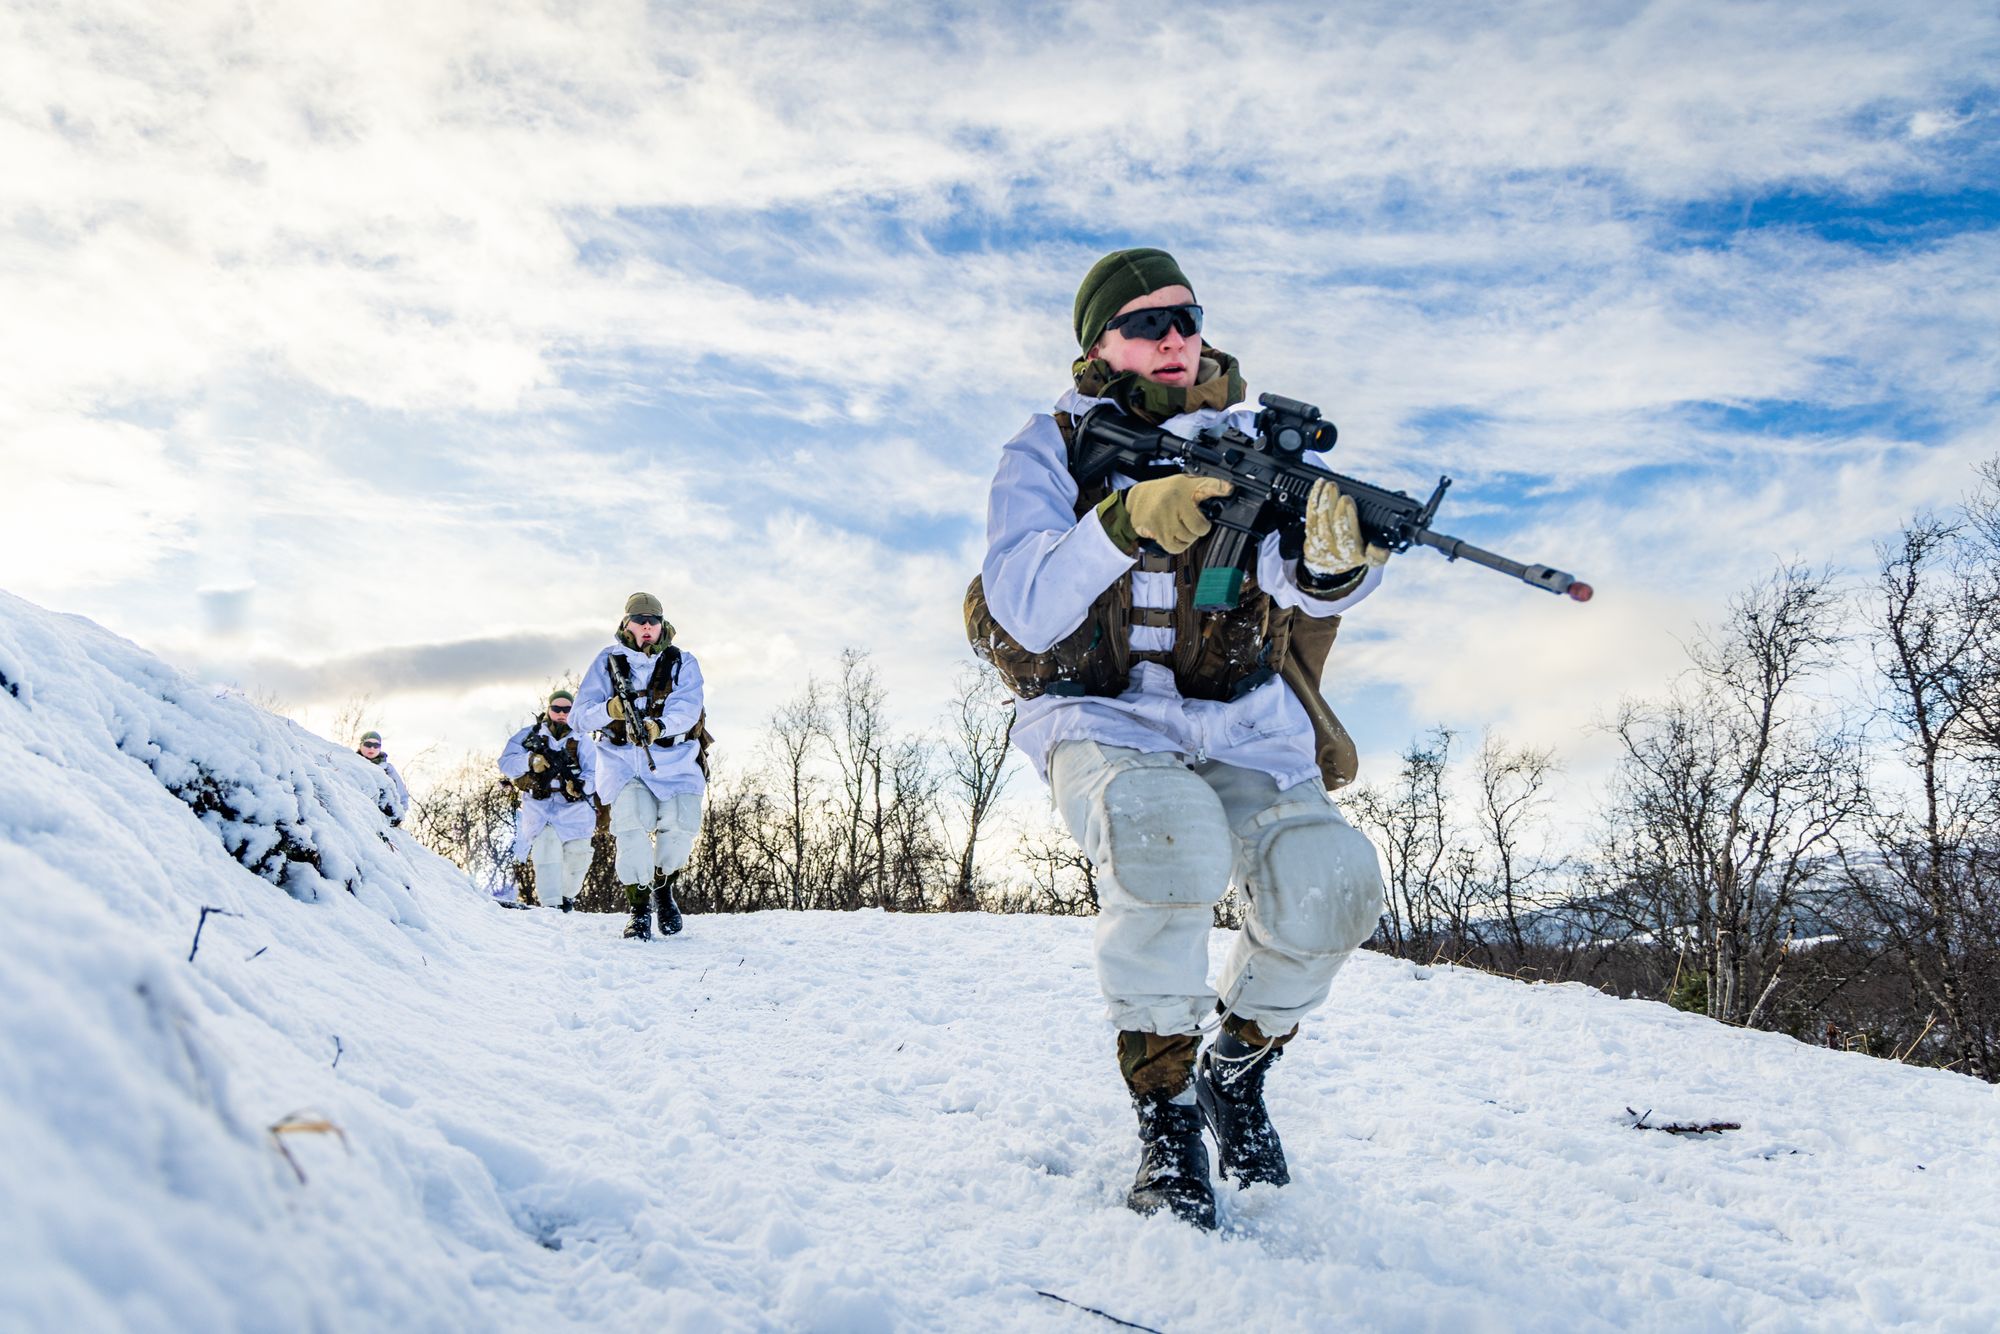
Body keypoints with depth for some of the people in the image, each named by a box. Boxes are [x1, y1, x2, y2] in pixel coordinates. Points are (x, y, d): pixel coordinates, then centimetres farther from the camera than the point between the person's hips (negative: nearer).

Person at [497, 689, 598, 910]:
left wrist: (580, 785, -25)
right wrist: (530, 761, -22)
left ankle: (565, 896, 22)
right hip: (539, 805, -1)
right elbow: (506, 763, -3)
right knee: (547, 845, -22)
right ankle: (550, 905, -16)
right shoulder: (530, 735, 6)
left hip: (574, 806, 1)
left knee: (577, 855, -6)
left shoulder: (582, 741, 7)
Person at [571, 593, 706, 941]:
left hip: (674, 758, 0)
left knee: (682, 826, -17)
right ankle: (639, 908, -6)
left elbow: (687, 708, -14)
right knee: (631, 824, -22)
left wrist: (658, 726, -34)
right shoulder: (607, 662, 5)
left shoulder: (682, 663, 3)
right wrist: (609, 710, -23)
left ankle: (663, 886, 14)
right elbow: (579, 716, -1)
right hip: (623, 759, 0)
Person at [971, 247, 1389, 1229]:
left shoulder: (1252, 439, 5)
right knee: (1168, 835, -37)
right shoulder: (1050, 449, 1)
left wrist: (1333, 563, -38)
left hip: (1241, 724, 3)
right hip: (1100, 721, -2)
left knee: (1331, 880, -26)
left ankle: (1237, 1069, 8)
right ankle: (1164, 1111, -13)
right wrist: (1129, 519, -29)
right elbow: (1025, 610, -14)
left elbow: (1305, 586, -13)